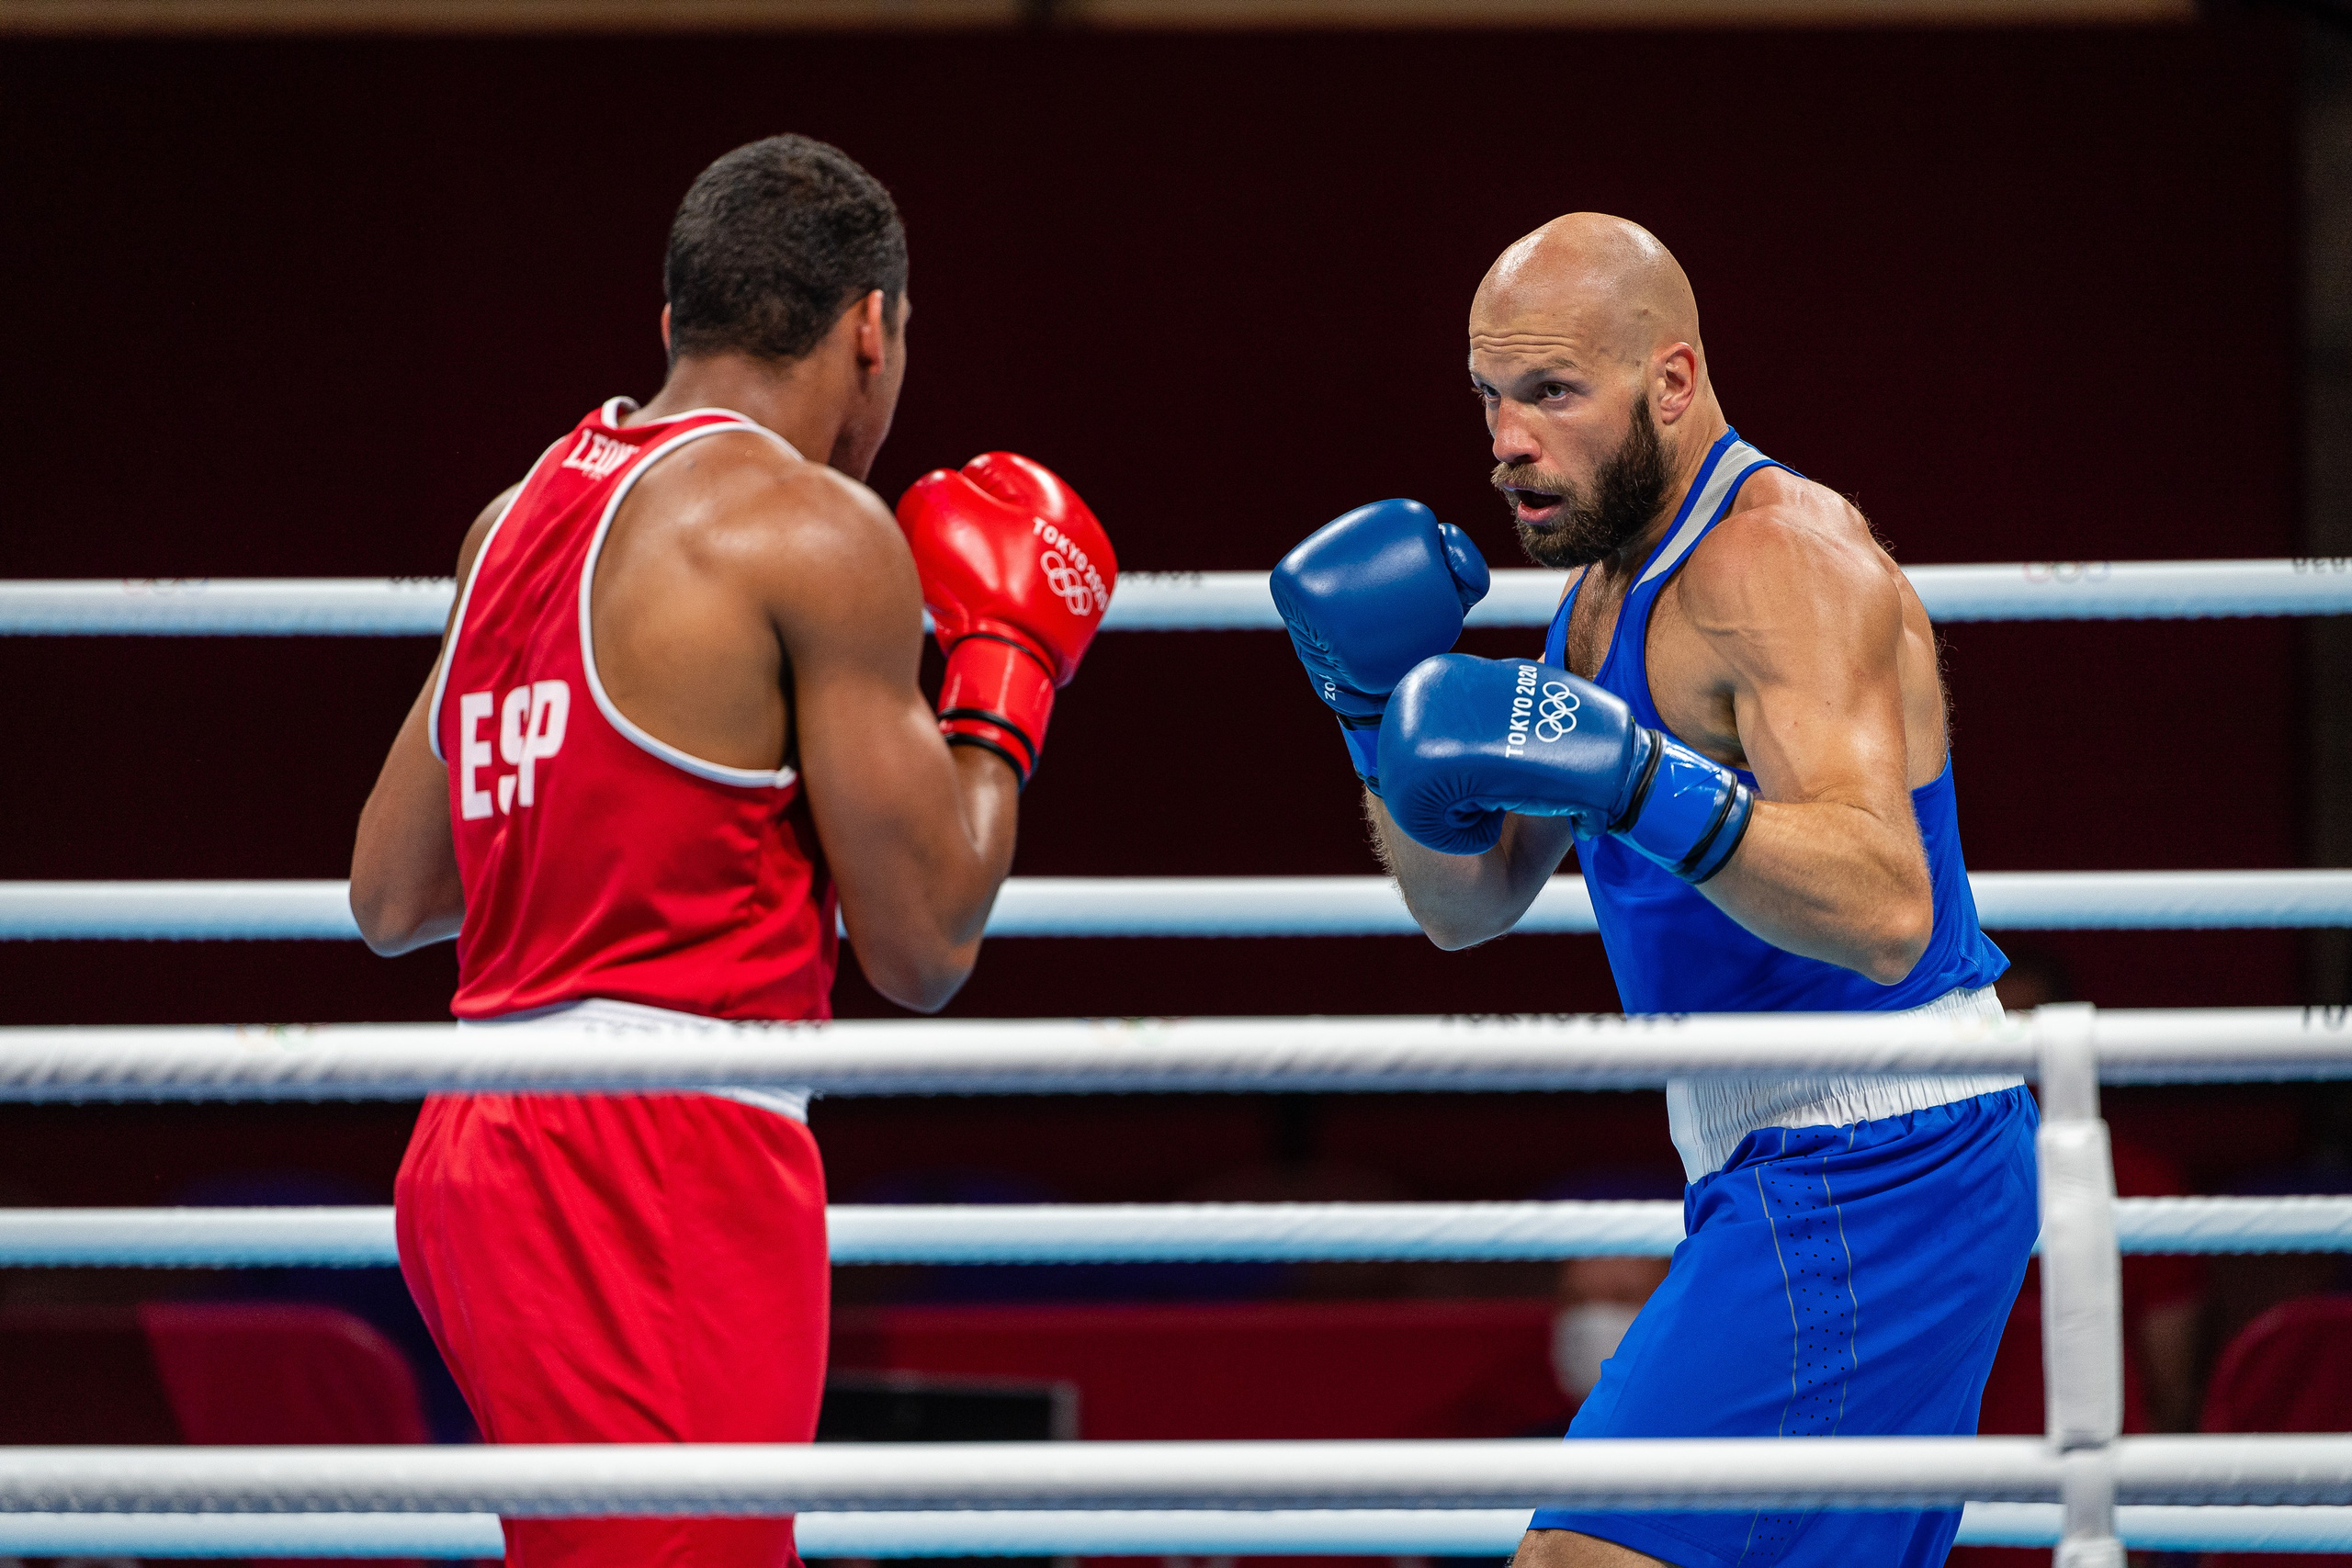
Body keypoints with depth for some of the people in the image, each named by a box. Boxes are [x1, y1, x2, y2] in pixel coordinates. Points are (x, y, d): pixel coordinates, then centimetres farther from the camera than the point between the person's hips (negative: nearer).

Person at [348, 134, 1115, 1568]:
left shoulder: (521, 518, 16)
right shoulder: (816, 532, -7)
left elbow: (388, 898, 21)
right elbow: (923, 947, -5)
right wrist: (1005, 675, 8)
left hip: (483, 1144, 9)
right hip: (663, 1165, -9)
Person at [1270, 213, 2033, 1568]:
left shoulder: (1783, 557, -17)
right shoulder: (1608, 589, 14)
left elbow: (1886, 913, -30)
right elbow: (1468, 900, 15)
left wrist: (1637, 782, -41)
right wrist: (1379, 702, 0)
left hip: (1864, 1184, -11)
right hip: (1784, 1166, 11)